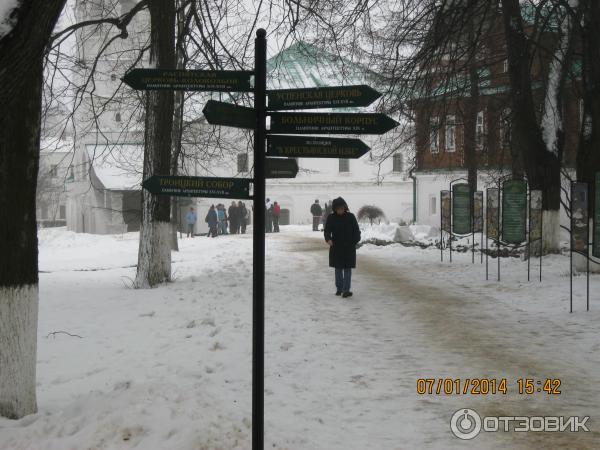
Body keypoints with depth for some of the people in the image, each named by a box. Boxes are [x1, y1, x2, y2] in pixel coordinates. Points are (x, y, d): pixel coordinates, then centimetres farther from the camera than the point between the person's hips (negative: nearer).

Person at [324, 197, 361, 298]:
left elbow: (356, 230, 1)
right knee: (338, 268, 9)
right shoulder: (331, 217, -1)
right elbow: (327, 230, -5)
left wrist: (355, 241, -12)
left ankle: (346, 290, -5)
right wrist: (328, 239, -25)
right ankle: (339, 288, 17)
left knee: (347, 268, -4)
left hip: (349, 247, -2)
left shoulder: (350, 217, -3)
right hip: (336, 247, 2)